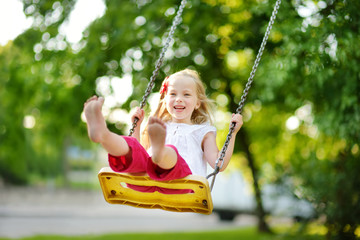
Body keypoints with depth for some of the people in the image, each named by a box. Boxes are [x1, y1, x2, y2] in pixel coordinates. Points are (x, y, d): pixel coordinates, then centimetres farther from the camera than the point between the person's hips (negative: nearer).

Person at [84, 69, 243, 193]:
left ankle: (160, 152, -74)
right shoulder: (161, 128, 39)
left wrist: (233, 133, 13)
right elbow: (139, 154, 36)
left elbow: (219, 164, 15)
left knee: (172, 153, -39)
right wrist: (136, 126, 34)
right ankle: (102, 134, -60)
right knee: (132, 149, -29)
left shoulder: (202, 132, 30)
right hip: (143, 180, 3)